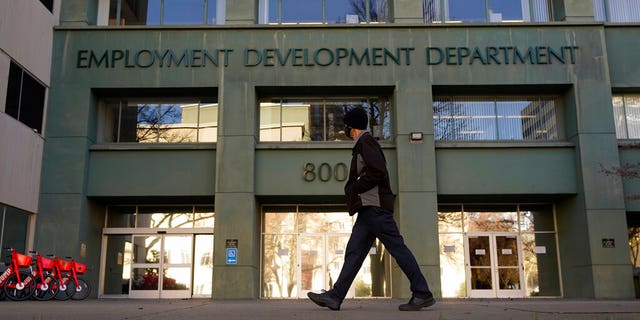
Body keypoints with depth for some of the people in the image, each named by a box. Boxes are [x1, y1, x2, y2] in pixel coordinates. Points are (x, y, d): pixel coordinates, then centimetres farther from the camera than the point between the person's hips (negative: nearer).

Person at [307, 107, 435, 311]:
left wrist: (353, 189, -9)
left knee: (397, 249, -8)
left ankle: (422, 294, -4)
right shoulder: (363, 144, 24)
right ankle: (335, 297, 4)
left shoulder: (365, 142, -6)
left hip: (375, 206, -10)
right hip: (368, 208, 10)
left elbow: (378, 172, -18)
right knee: (354, 251, 5)